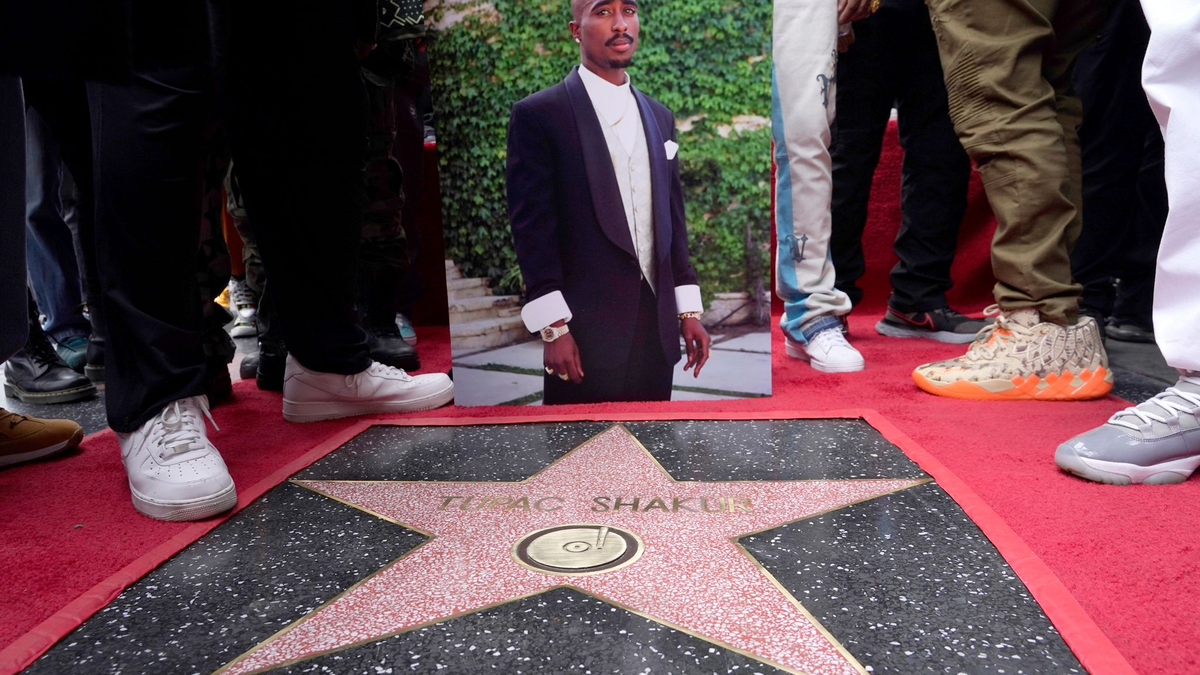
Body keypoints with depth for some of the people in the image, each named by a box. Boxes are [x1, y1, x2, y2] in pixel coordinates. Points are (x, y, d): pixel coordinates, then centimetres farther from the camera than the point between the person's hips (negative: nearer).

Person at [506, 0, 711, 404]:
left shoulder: (659, 116, 14)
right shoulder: (539, 114, -4)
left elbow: (672, 218, 15)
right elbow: (533, 225, -8)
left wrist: (688, 310, 11)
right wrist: (554, 329, -13)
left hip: (657, 327, 5)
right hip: (587, 331, -5)